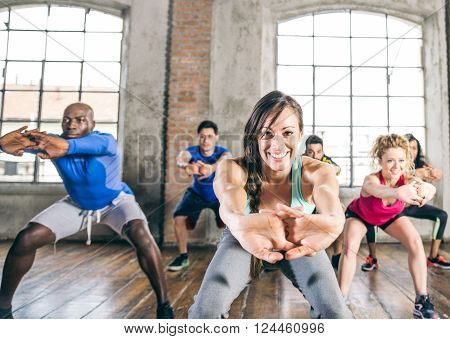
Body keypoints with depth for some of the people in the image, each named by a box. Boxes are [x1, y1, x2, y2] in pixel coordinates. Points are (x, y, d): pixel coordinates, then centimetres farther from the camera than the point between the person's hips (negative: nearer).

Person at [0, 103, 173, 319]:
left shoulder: (106, 141, -31)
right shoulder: (54, 142, -22)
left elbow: (92, 144, -56)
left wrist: (67, 147, -77)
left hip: (116, 202, -3)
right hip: (77, 204, 4)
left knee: (139, 233, -34)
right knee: (26, 239, -10)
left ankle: (164, 306, -21)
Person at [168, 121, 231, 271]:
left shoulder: (222, 151, -28)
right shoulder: (193, 151, -25)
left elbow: (226, 159, -54)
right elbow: (181, 157, -49)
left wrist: (212, 167, -78)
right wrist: (186, 165, -75)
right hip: (197, 194, 2)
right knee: (179, 218, -13)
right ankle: (183, 256, 10)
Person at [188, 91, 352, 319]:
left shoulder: (317, 172, -25)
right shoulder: (233, 170, -27)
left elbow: (333, 211, -47)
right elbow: (230, 209, -49)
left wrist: (332, 221, -72)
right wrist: (240, 223, -74)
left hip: (299, 241, 1)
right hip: (242, 241, 0)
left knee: (335, 312, -22)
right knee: (205, 310, -22)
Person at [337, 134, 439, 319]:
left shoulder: (406, 179, -34)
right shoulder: (371, 180, -42)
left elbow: (430, 188, -56)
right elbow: (378, 190, -67)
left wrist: (425, 188, -81)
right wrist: (397, 192, -90)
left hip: (390, 216, 3)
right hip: (359, 214, -3)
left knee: (416, 242, -17)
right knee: (350, 247, -25)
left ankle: (422, 301, -3)